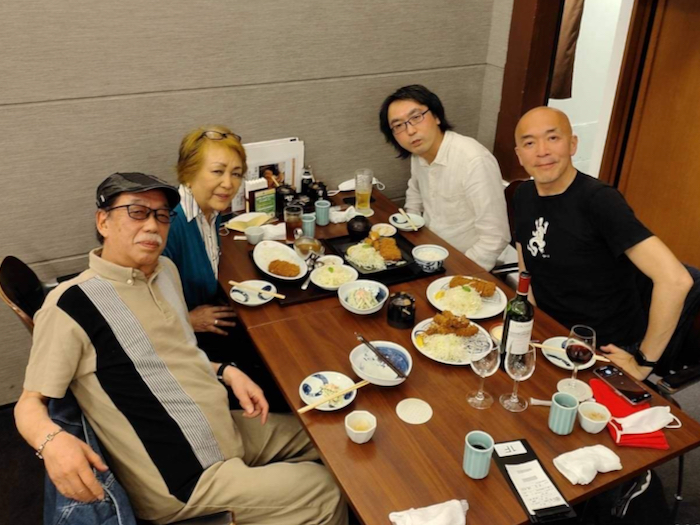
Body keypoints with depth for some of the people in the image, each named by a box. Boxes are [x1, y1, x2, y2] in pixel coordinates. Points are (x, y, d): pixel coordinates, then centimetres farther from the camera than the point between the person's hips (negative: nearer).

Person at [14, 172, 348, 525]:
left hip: (226, 432, 8)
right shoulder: (72, 305, -19)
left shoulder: (165, 269, 6)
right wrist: (52, 440, -37)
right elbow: (29, 405, -14)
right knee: (322, 492, -2)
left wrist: (224, 371, 1)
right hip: (182, 479, -8)